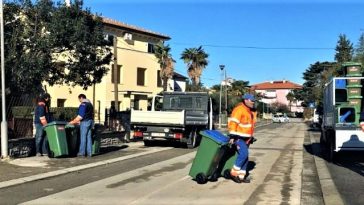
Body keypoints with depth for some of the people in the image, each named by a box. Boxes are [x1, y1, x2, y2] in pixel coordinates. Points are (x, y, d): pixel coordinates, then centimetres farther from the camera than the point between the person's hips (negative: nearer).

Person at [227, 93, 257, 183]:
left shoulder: (251, 111, 14)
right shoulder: (239, 109, -16)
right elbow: (233, 123, -21)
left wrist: (251, 137, 24)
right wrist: (232, 136, -25)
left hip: (246, 138, 9)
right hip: (238, 137, -9)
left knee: (245, 155, 10)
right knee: (243, 154, -19)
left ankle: (241, 175, 17)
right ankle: (234, 172, -6)